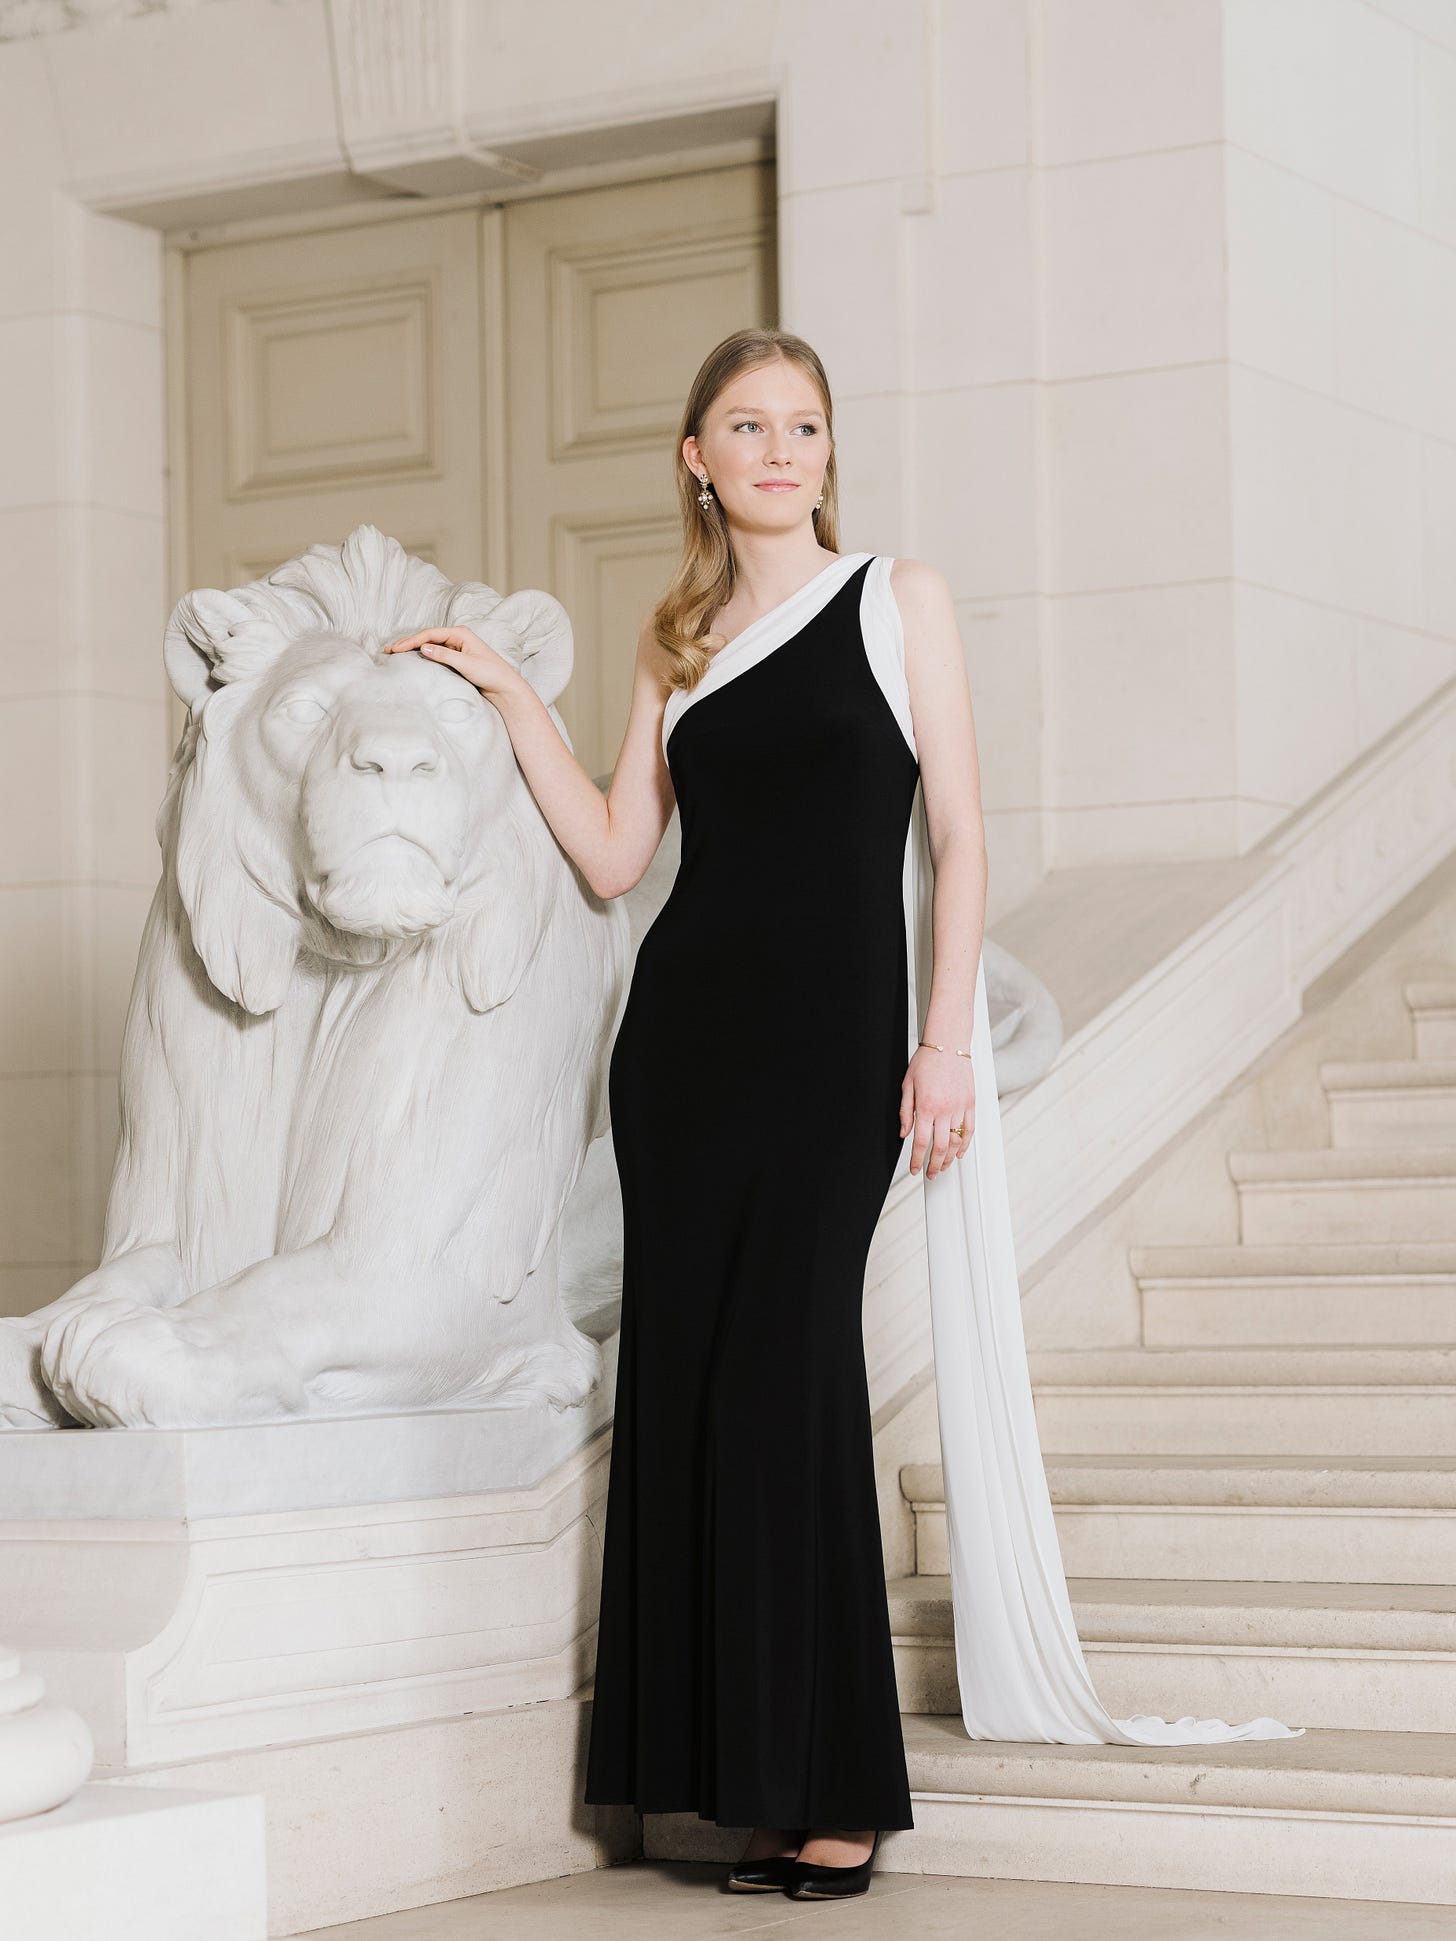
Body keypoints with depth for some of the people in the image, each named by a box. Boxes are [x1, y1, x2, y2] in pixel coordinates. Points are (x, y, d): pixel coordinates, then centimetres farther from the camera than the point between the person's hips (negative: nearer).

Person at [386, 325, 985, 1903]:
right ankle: (739, 1773, 8)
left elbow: (958, 837, 0)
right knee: (685, 1378, 1)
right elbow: (614, 856, 11)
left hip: (832, 1031, -4)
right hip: (685, 1024, 5)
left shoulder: (900, 600, 4)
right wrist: (511, 697, 8)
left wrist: (945, 1042, -8)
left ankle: (835, 1790, -3)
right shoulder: (678, 641, 15)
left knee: (782, 1381, -10)